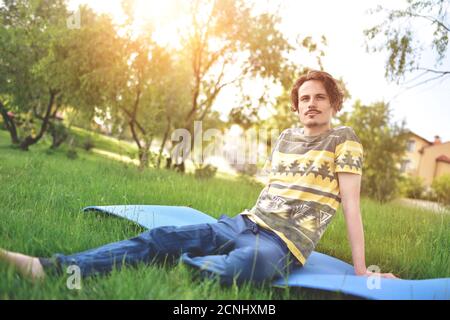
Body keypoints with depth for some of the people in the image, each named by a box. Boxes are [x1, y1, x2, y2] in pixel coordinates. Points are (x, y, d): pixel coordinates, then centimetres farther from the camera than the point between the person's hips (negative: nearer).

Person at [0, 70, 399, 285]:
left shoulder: (344, 140, 1)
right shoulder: (285, 138, 18)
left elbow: (351, 204, -5)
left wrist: (360, 269, -8)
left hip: (285, 242, -5)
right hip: (244, 222, 6)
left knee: (246, 264, -42)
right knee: (162, 237, -14)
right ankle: (51, 267, -22)